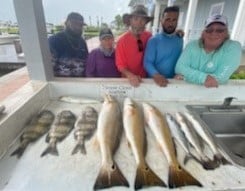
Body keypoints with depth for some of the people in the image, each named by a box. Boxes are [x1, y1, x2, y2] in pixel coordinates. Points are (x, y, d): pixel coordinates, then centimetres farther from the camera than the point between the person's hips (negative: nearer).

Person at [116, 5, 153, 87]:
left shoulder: (149, 36, -6)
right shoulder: (122, 40, -15)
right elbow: (120, 64, -12)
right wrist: (130, 75, -31)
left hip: (146, 78, 3)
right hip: (129, 80, -3)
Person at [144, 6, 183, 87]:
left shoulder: (180, 40, 9)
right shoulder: (153, 40, -4)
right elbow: (147, 62, -12)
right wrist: (156, 75, -28)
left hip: (173, 81, 3)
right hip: (155, 81, -3)